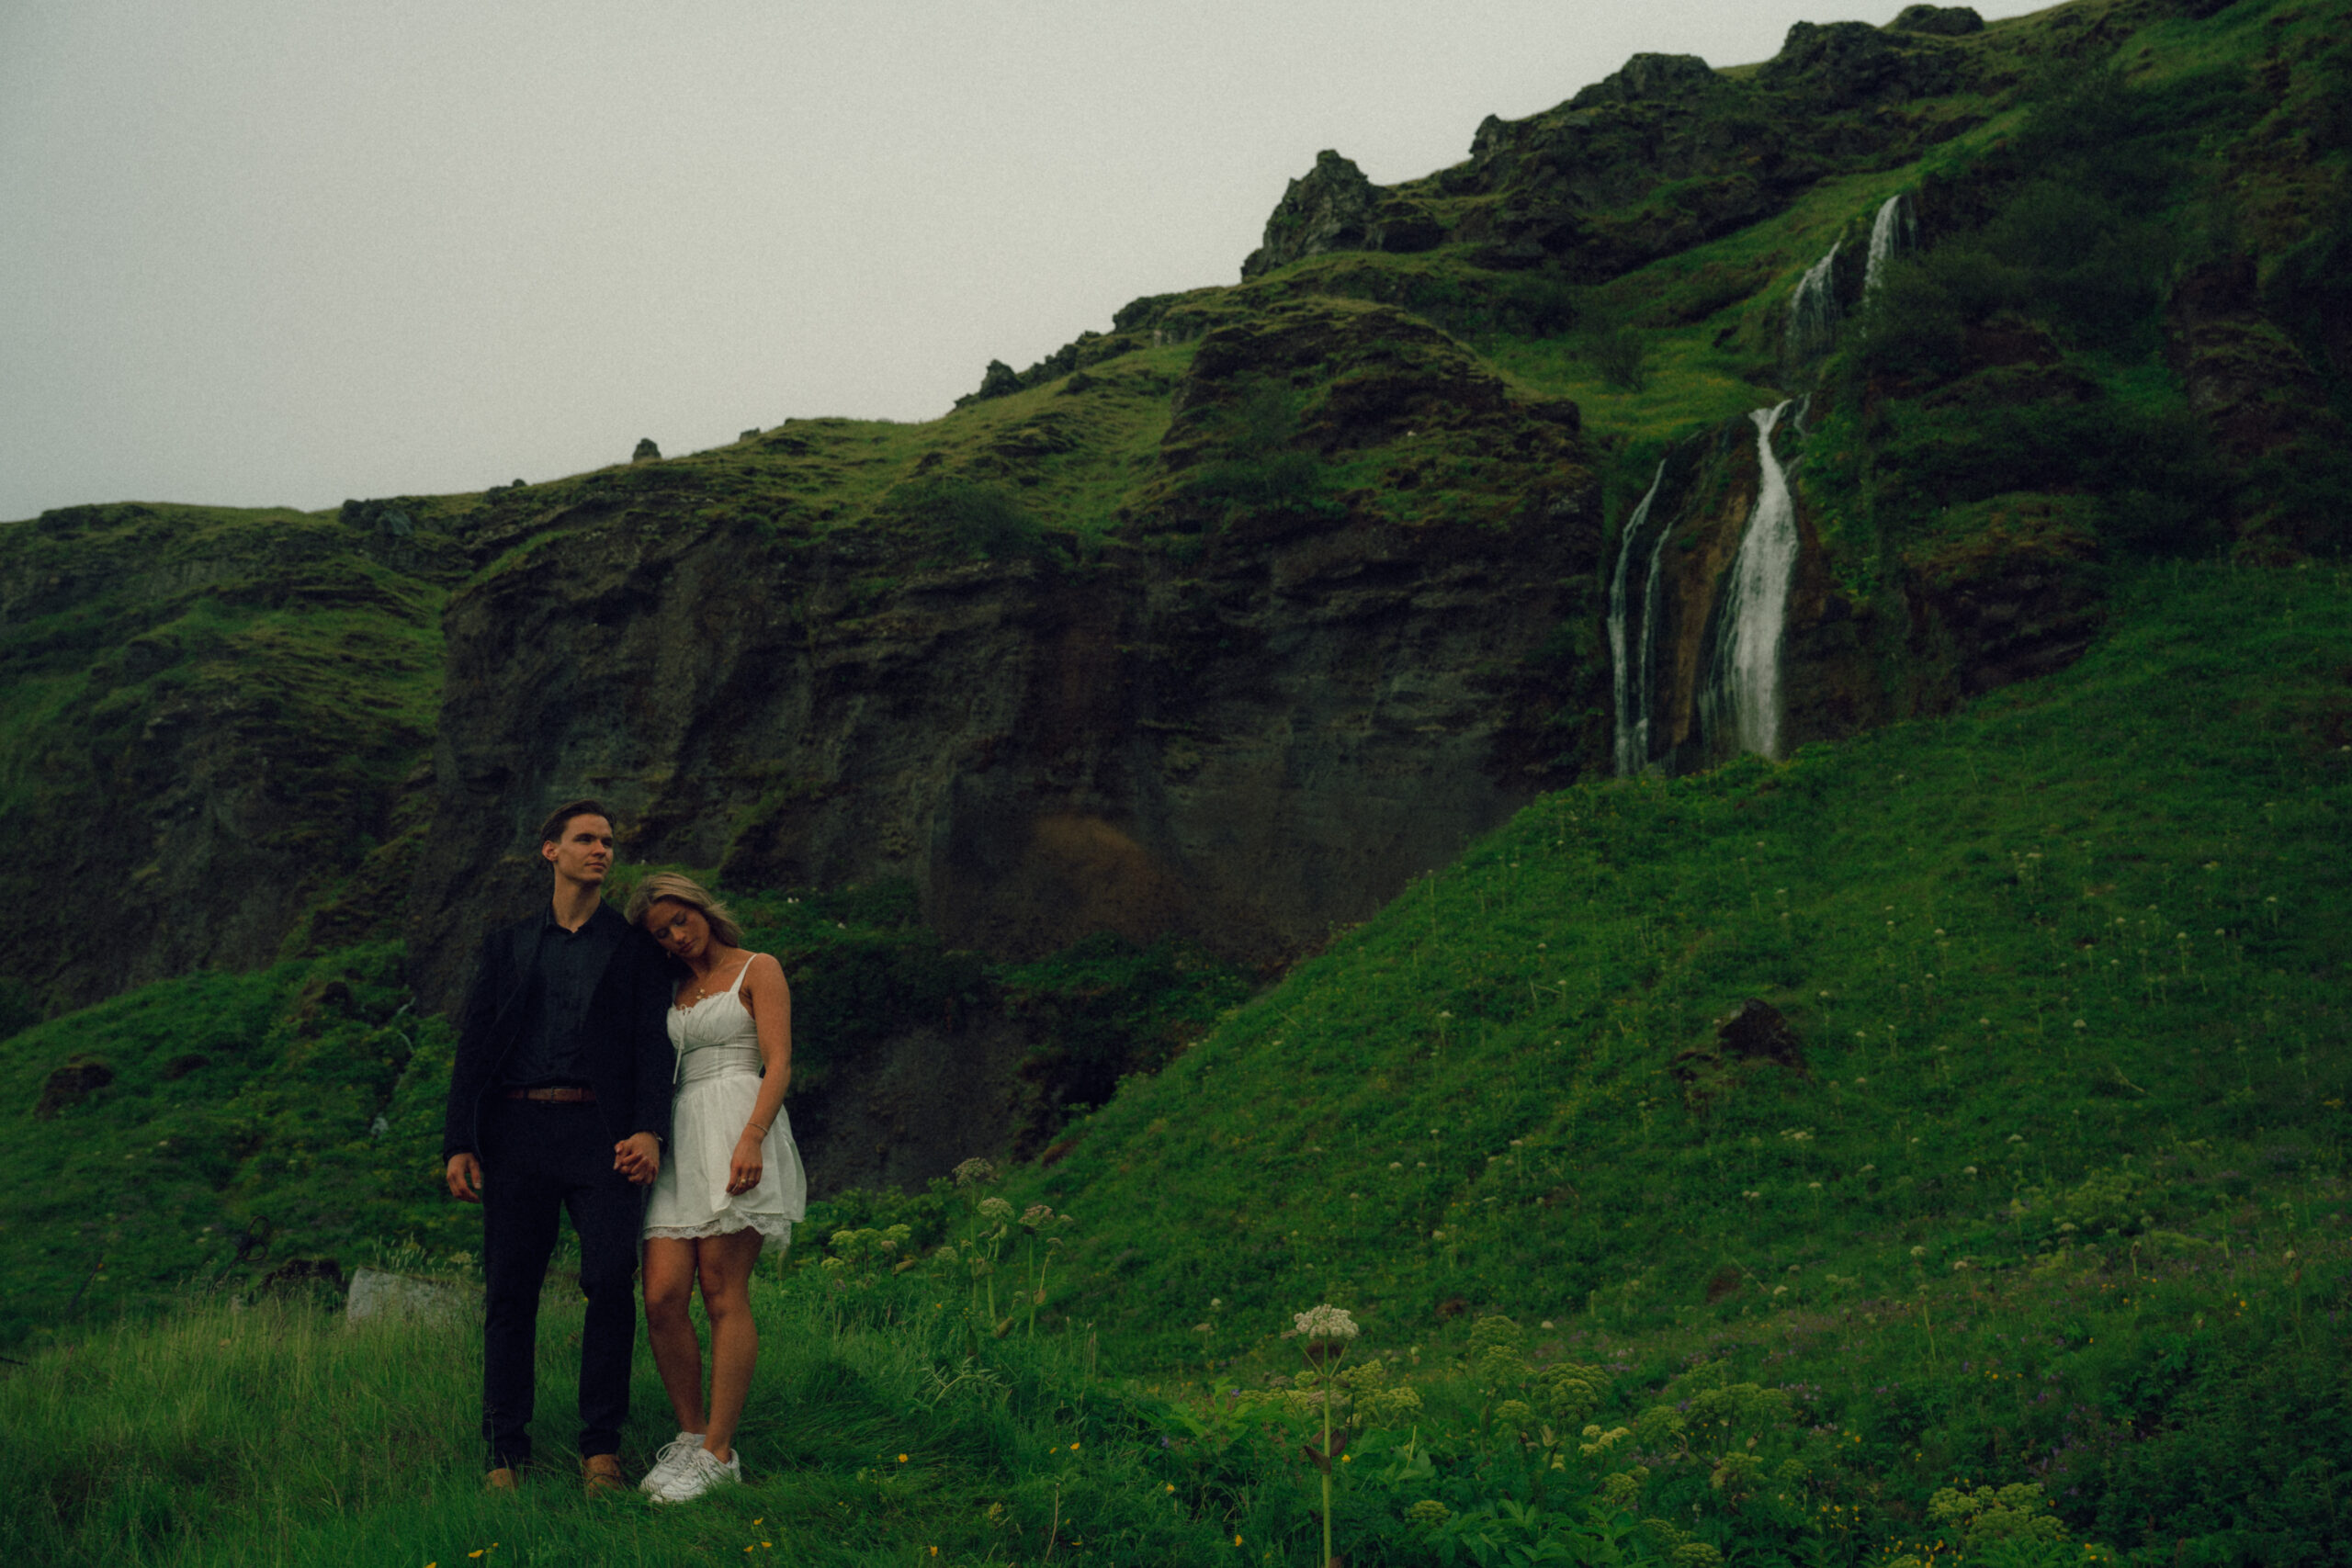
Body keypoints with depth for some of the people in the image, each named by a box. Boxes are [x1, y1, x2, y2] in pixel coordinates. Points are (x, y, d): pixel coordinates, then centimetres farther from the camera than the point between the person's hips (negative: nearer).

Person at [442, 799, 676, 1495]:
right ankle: (506, 1453, 8)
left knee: (612, 1283, -12)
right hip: (518, 1131, 1)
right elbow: (474, 1044, 12)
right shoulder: (506, 946, 17)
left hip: (601, 1133, -1)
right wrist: (458, 1144, 1)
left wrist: (650, 1130, -11)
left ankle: (601, 1447, -1)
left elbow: (653, 1042, 4)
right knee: (509, 1293, 1)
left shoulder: (635, 947, 14)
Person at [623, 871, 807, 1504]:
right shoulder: (671, 989, 24)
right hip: (679, 1142, 5)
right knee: (662, 1298, -6)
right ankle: (690, 1435, 8)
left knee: (723, 1293, -8)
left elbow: (778, 1063, -4)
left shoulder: (758, 970, 7)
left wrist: (752, 1138, -18)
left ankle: (718, 1452, -5)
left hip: (737, 1123, -5)